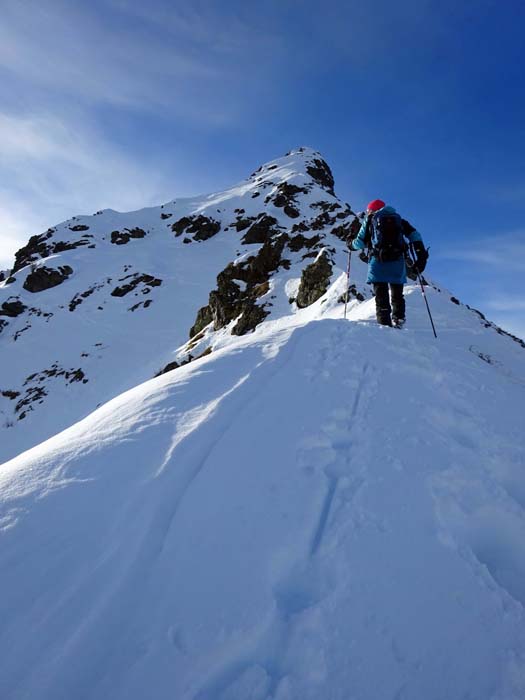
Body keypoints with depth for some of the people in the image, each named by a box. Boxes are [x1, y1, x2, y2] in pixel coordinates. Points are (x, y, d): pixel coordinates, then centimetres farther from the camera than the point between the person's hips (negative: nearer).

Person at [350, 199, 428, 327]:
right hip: (397, 260, 2)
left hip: (378, 261, -2)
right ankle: (398, 319, -1)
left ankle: (384, 323, -9)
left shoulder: (370, 220, 15)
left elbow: (360, 243, 10)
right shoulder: (398, 219, 22)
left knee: (381, 294, -2)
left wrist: (351, 244, 32)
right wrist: (421, 255, 6)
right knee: (397, 294, 13)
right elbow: (414, 235, 9)